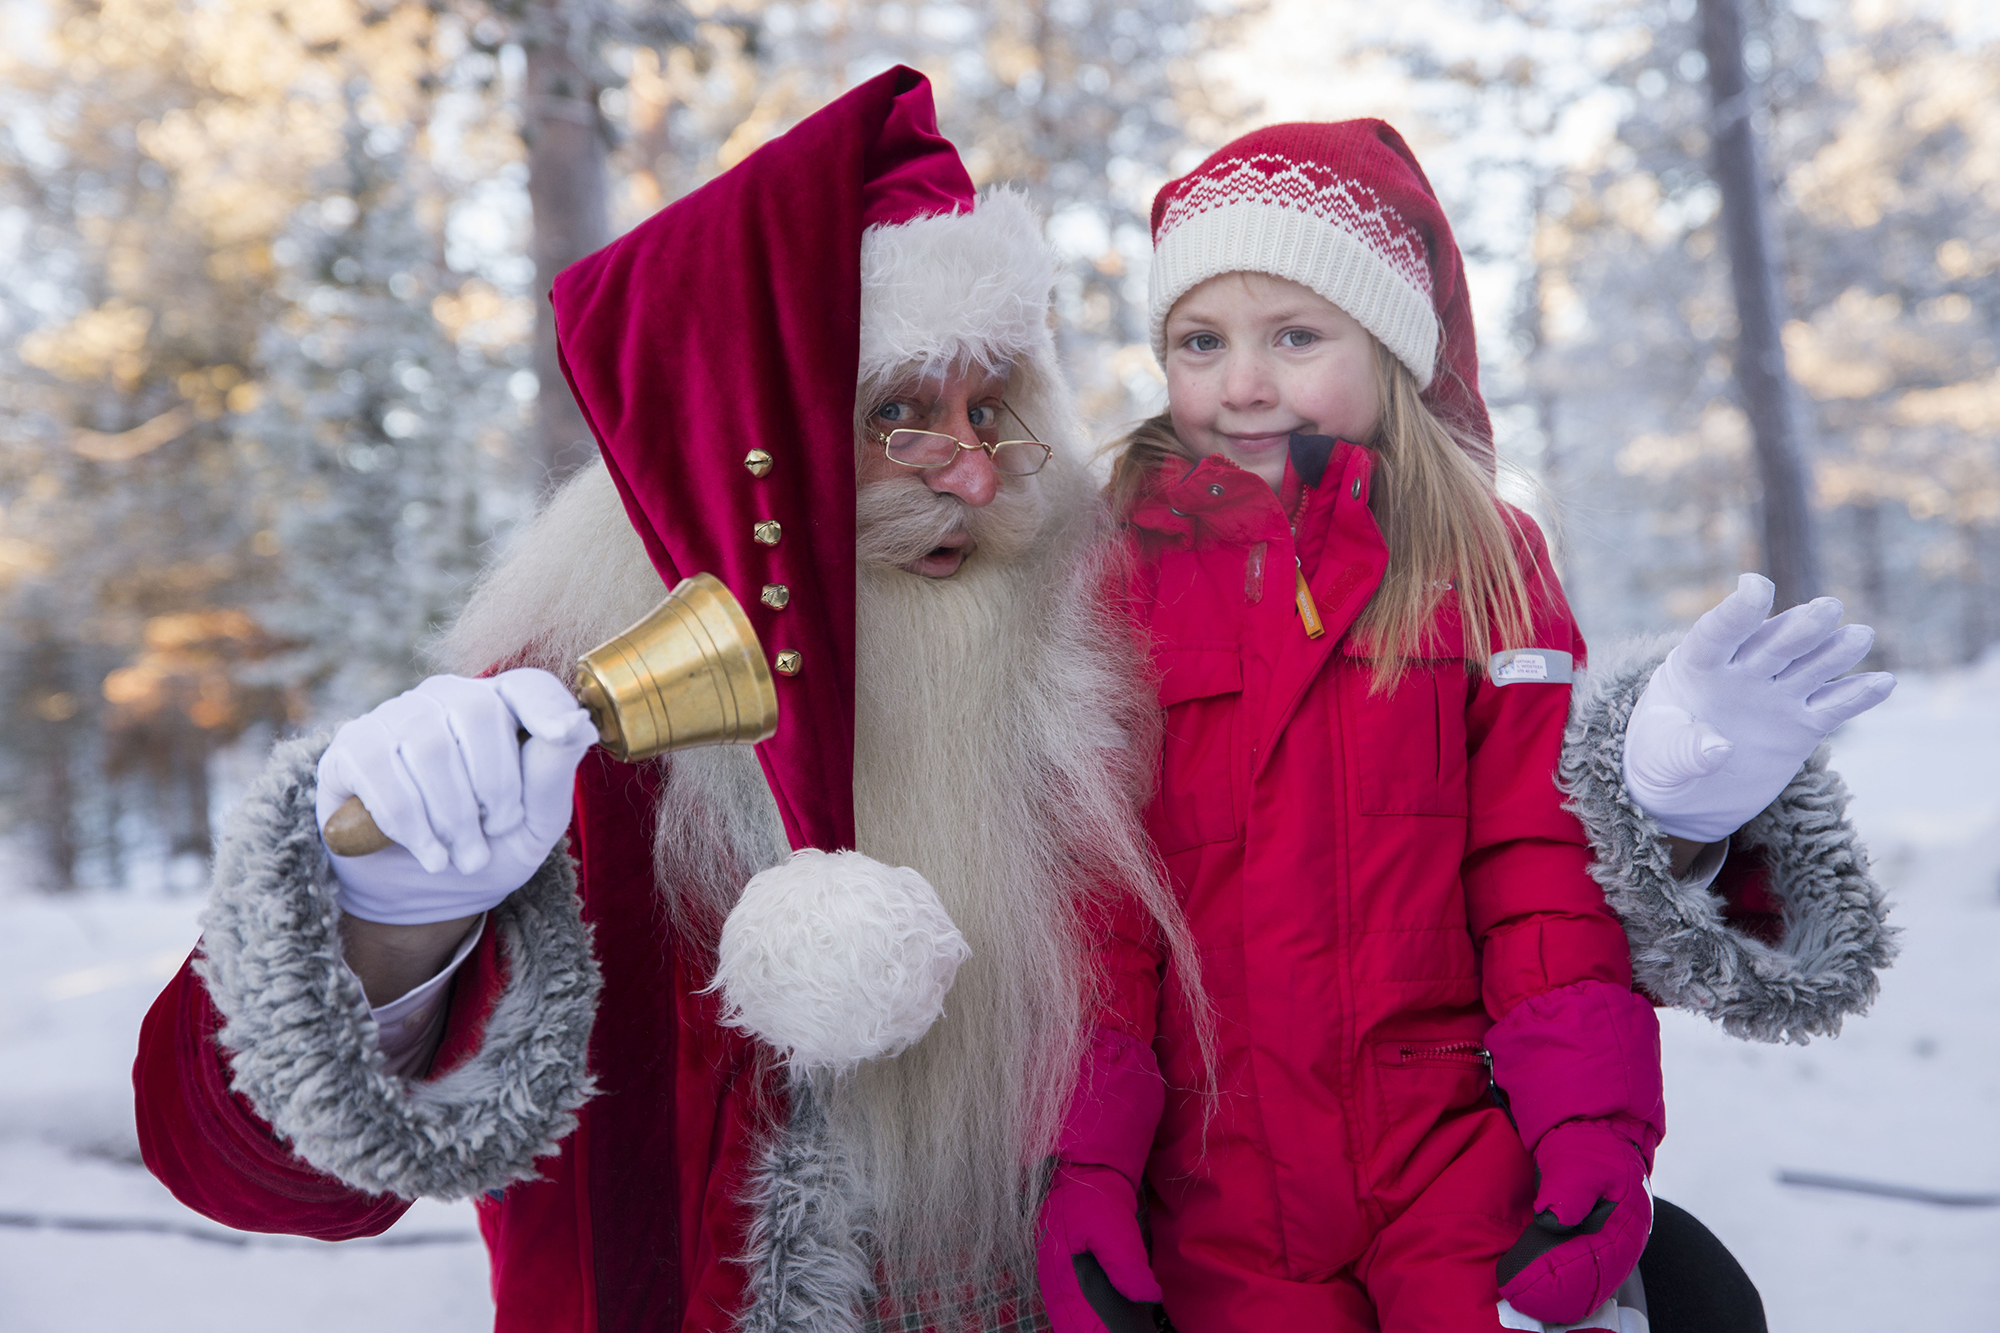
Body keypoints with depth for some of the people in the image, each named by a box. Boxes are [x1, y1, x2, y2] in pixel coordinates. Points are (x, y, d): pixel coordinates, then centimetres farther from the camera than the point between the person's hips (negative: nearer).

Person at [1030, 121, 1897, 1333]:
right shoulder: (1114, 576, -1)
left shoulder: (1484, 562, 3)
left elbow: (1546, 867, 1)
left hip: (1458, 1154, 0)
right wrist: (1079, 1176, -7)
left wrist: (1586, 1124, -8)